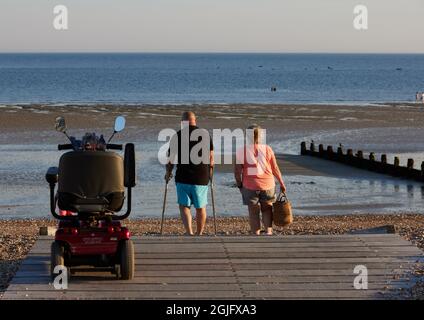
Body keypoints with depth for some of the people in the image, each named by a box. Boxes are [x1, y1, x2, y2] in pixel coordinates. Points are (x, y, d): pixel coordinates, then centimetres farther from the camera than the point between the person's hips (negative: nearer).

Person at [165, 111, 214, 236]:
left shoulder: (177, 136, -4)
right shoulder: (205, 134, 1)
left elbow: (171, 158, -2)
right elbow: (211, 156, 3)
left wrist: (168, 173, 13)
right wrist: (210, 172, 17)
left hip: (183, 177, -1)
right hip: (202, 178, 1)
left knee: (184, 206, 7)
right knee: (201, 207, 13)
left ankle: (189, 232, -11)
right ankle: (199, 234, 20)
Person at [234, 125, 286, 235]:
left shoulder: (241, 151, -7)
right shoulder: (267, 149, -3)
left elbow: (237, 171, -7)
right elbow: (275, 168, 2)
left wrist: (239, 185, 8)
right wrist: (281, 183, 12)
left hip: (249, 186, -1)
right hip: (267, 184, 1)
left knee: (253, 212, 8)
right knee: (267, 209, 16)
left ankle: (256, 234, 6)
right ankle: (269, 231, 3)